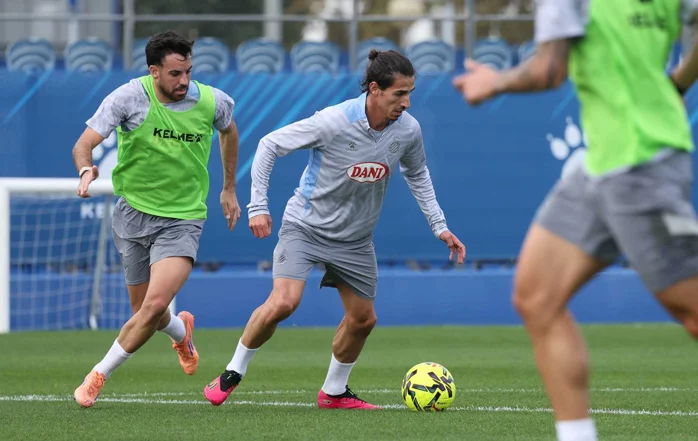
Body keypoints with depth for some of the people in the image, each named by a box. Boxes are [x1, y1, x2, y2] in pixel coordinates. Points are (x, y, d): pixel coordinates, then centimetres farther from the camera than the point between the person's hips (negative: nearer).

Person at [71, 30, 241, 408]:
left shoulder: (212, 102, -6)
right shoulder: (130, 97, -14)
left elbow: (229, 130, 18)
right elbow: (84, 144, -17)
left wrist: (229, 188, 23)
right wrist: (86, 170, -40)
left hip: (183, 219, 0)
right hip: (133, 213, 1)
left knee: (155, 306, -20)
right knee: (146, 313, 11)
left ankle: (99, 376, -3)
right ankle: (181, 332, 49)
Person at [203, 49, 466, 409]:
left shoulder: (408, 130, -12)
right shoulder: (333, 122, -26)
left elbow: (417, 174, 11)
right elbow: (269, 145, -15)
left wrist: (439, 226, 8)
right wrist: (258, 206, -17)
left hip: (355, 238, 5)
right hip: (306, 226, -5)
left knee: (363, 318, 9)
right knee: (283, 302, -22)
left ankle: (334, 392, 31)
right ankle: (233, 372, -2)